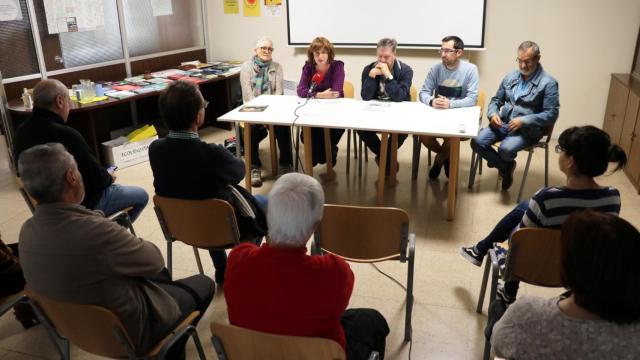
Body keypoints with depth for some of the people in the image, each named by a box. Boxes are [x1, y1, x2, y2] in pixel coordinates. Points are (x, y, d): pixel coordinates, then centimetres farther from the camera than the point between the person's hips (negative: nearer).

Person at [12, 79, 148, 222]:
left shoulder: (21, 133, -6)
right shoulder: (66, 135, -32)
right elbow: (97, 179, -24)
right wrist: (109, 178, 1)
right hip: (82, 203, -8)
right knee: (141, 196, 11)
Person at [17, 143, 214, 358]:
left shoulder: (27, 231, -12)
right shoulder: (95, 231, -37)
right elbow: (155, 260, -19)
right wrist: (131, 242, -1)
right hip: (126, 332, -7)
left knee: (159, 275, 27)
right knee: (203, 285, 14)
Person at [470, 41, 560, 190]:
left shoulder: (548, 83, -8)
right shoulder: (510, 77, 10)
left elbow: (551, 114, -12)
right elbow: (496, 100, 16)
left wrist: (524, 121, -22)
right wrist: (493, 114, -8)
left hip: (528, 129, -5)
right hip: (503, 123, 5)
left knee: (505, 149, -33)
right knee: (477, 142, -18)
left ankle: (504, 164, 8)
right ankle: (506, 166, 5)